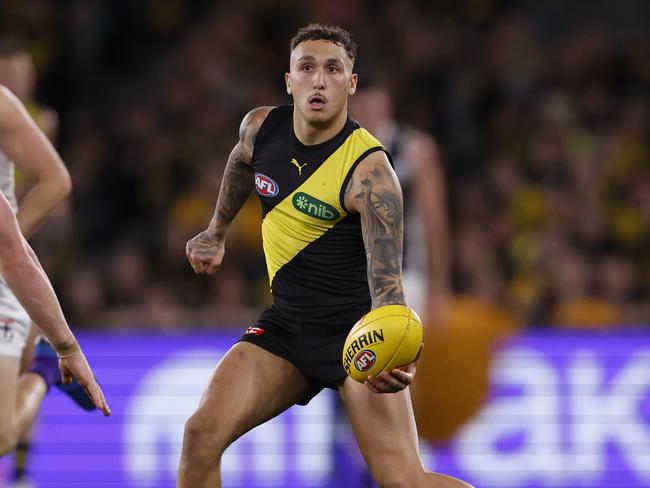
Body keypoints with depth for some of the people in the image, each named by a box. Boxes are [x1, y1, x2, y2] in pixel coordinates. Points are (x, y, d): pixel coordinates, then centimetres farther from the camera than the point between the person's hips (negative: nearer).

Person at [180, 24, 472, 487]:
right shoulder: (260, 128, -2)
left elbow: (385, 276, -28)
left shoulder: (369, 171, -21)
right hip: (285, 323, 6)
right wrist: (217, 232, 35)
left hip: (354, 328, -6)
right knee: (202, 434, -14)